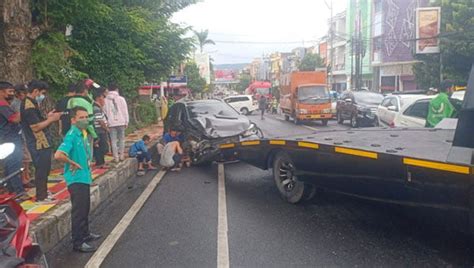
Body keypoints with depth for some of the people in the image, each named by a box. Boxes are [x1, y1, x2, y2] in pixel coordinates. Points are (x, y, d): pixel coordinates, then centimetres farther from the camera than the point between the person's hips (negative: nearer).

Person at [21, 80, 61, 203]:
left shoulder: (31, 103, 14)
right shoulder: (29, 106, -19)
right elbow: (35, 127, -23)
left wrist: (48, 117, 7)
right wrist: (51, 119, -15)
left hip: (42, 143, 10)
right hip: (39, 144, -10)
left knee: (44, 169, 20)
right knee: (42, 170, -3)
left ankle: (43, 191, 33)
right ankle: (41, 197, 5)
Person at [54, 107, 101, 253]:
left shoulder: (83, 133, 7)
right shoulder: (72, 135, -20)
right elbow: (58, 155, -32)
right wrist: (73, 164, -19)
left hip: (84, 177, 9)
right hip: (76, 179, -9)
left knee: (85, 208, 21)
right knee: (79, 210, -2)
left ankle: (85, 233, 37)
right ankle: (78, 242, 7)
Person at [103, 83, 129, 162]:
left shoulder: (105, 100, 1)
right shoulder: (121, 99, -1)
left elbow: (104, 112, 2)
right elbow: (125, 111, 1)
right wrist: (126, 121, 8)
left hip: (111, 123, 0)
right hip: (121, 122, 0)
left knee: (113, 141, 3)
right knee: (121, 139, 12)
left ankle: (116, 157, 3)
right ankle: (121, 155, 12)